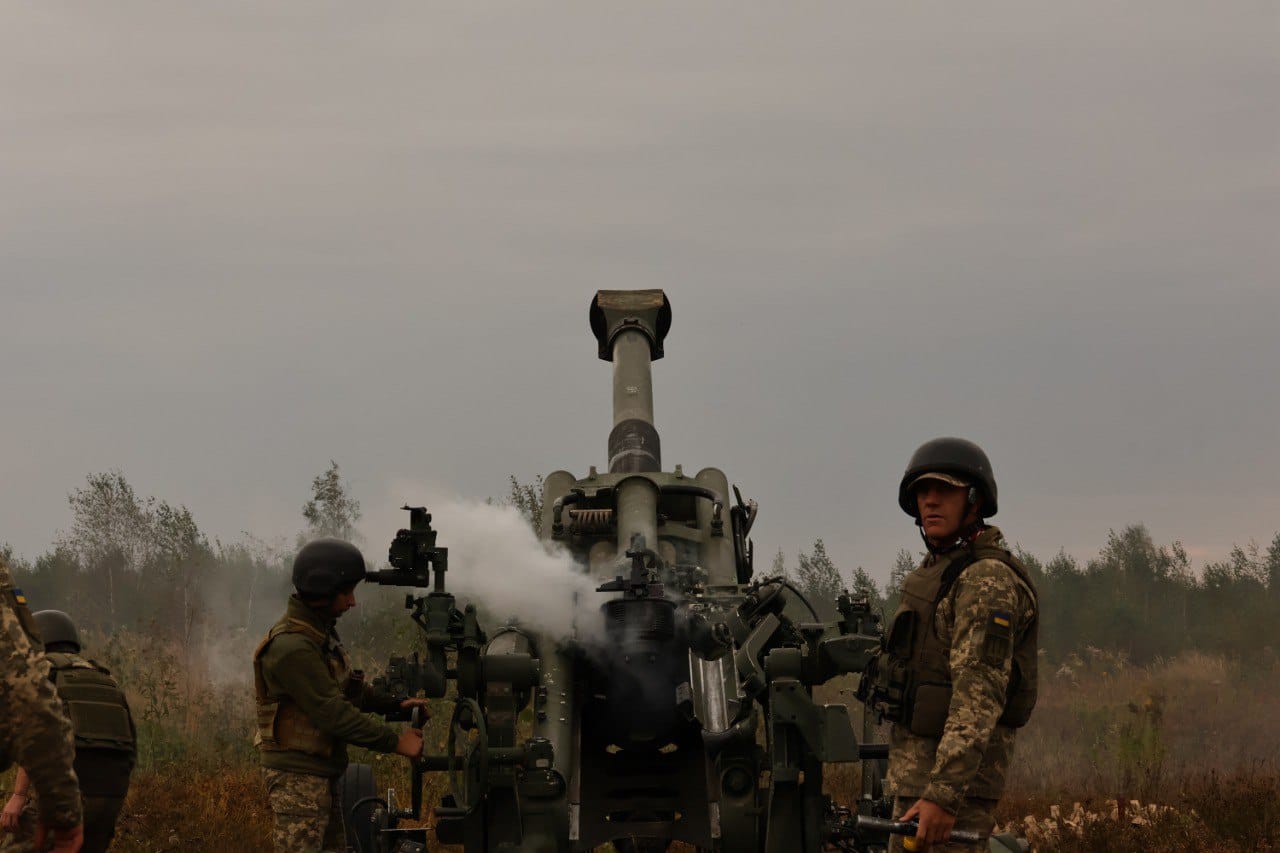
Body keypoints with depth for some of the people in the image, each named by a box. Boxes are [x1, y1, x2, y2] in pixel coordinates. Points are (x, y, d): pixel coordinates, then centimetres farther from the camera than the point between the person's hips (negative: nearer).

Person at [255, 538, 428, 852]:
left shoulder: (320, 632, 10)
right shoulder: (292, 647, -22)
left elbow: (348, 687, 21)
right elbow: (334, 714, -24)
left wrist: (397, 703, 9)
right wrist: (395, 742, -19)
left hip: (323, 773, 10)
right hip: (297, 777, -10)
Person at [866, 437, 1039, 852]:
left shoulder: (987, 580, -16)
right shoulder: (938, 569, 17)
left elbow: (980, 697, -25)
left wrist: (943, 793, -32)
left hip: (955, 772, -11)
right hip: (914, 767, 11)